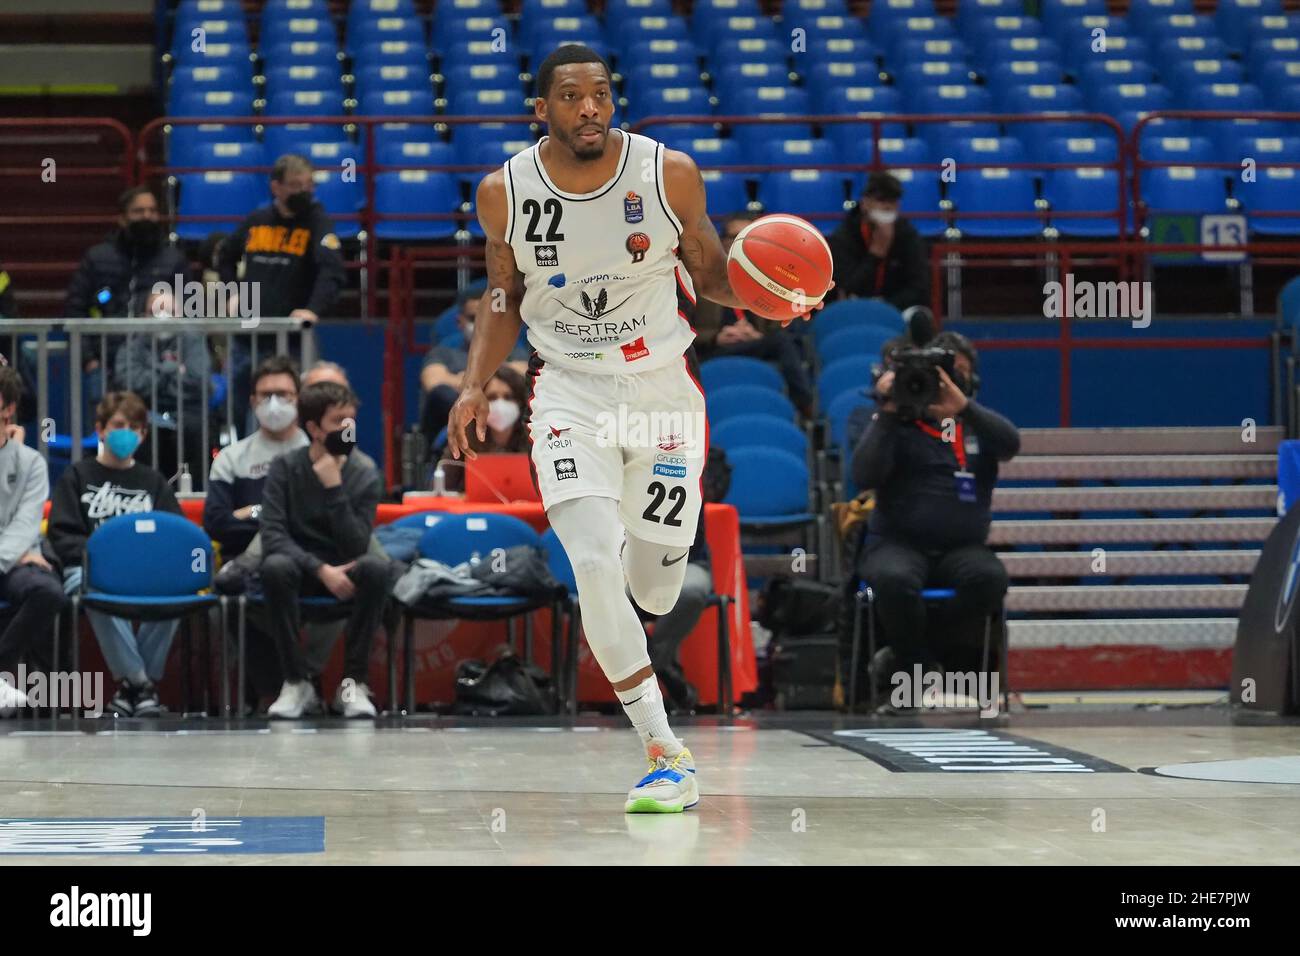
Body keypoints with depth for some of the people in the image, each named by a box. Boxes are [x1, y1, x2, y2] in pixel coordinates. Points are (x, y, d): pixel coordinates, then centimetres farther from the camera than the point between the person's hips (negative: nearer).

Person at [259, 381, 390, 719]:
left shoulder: (365, 477, -5)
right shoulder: (285, 468, -7)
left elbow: (355, 547, -16)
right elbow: (273, 537, -17)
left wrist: (334, 487, -23)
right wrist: (321, 569, -29)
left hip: (344, 574, 1)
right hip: (300, 571, -1)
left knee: (376, 567, -33)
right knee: (275, 567, -36)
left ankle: (354, 681, -21)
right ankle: (296, 682, -22)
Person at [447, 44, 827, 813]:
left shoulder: (670, 174, -10)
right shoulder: (505, 192, -7)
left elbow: (710, 271, 3)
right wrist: (476, 386, -2)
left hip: (662, 388, 1)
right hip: (570, 392, -1)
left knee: (654, 590, 8)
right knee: (595, 568, -21)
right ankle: (669, 757, -14)